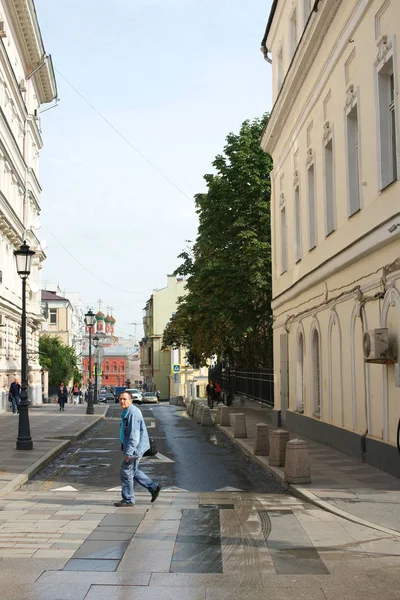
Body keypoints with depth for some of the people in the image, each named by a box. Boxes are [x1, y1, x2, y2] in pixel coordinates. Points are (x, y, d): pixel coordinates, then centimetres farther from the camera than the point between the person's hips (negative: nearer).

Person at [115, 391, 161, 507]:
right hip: (130, 446, 11)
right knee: (133, 471, 18)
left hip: (134, 447, -11)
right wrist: (126, 449, 26)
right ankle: (153, 487, 23)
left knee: (126, 472, -2)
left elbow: (134, 434, -25)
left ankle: (128, 500, 9)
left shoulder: (133, 413, -21)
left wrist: (128, 452, -26)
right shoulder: (126, 412, 13)